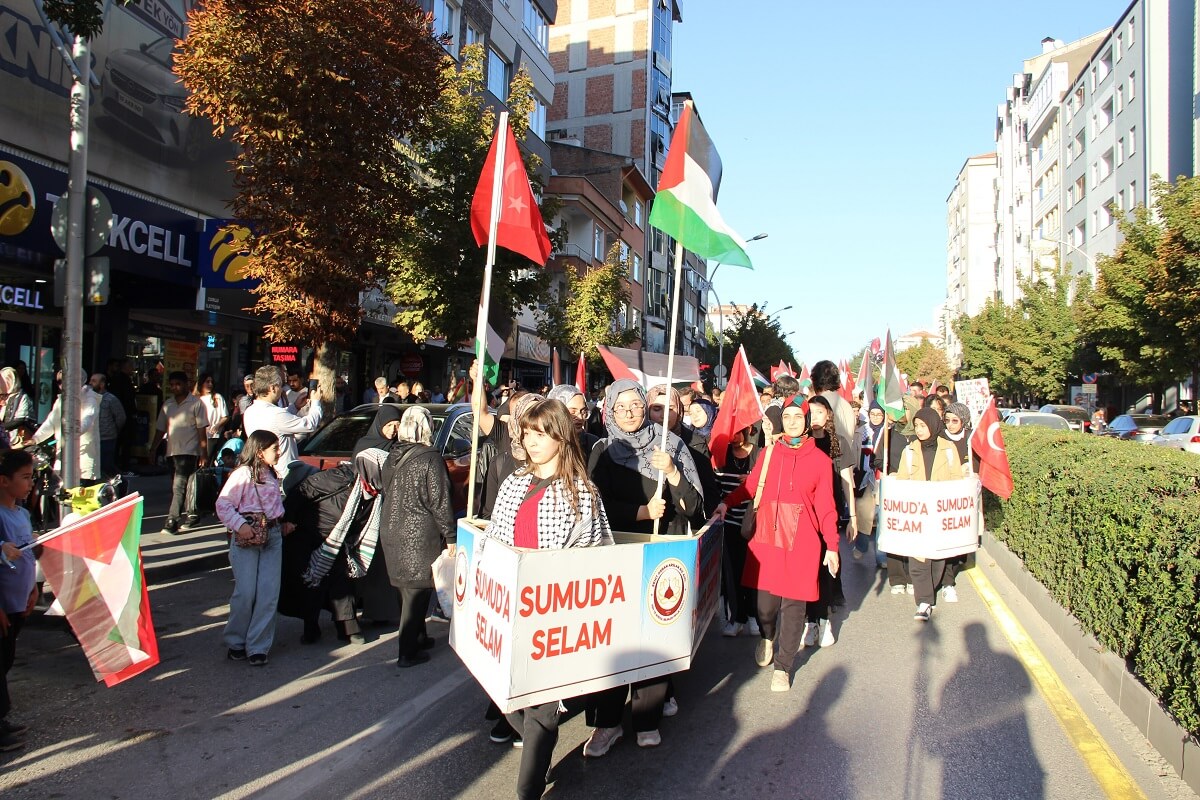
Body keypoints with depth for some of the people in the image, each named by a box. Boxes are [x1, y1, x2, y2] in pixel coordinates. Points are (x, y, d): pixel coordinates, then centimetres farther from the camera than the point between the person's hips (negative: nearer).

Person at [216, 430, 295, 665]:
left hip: (273, 536, 6)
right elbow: (222, 505, -10)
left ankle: (258, 647, 5)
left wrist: (283, 522, 9)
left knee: (269, 593, -2)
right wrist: (239, 525, -20)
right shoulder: (243, 473, -6)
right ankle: (235, 643, 16)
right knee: (245, 593, -5)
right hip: (247, 538, -6)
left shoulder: (273, 475, 16)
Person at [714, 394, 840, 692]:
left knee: (793, 605, 3)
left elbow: (825, 507, 1)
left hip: (801, 543, -1)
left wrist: (832, 546, -1)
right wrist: (727, 502, -5)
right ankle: (767, 637, 41)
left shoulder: (820, 460, 0)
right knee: (765, 598, 6)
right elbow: (750, 486, 10)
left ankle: (782, 667, 20)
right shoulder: (769, 452, 5)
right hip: (767, 538, 1)